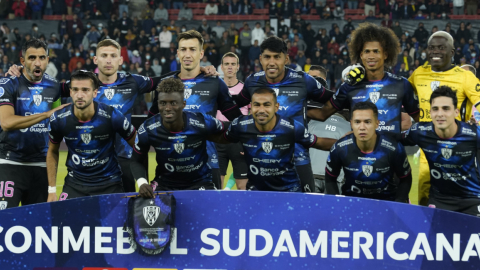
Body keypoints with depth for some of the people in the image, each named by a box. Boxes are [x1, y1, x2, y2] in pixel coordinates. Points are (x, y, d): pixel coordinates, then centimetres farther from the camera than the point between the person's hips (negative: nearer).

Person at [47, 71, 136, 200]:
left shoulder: (112, 116, -17)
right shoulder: (59, 119, -11)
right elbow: (52, 152, 7)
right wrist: (52, 190, 3)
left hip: (109, 184, -1)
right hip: (74, 184, 1)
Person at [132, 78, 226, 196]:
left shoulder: (203, 123, -18)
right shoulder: (147, 130, -15)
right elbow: (136, 161, -3)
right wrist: (142, 183, -18)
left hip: (200, 183, -1)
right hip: (164, 183, 1)